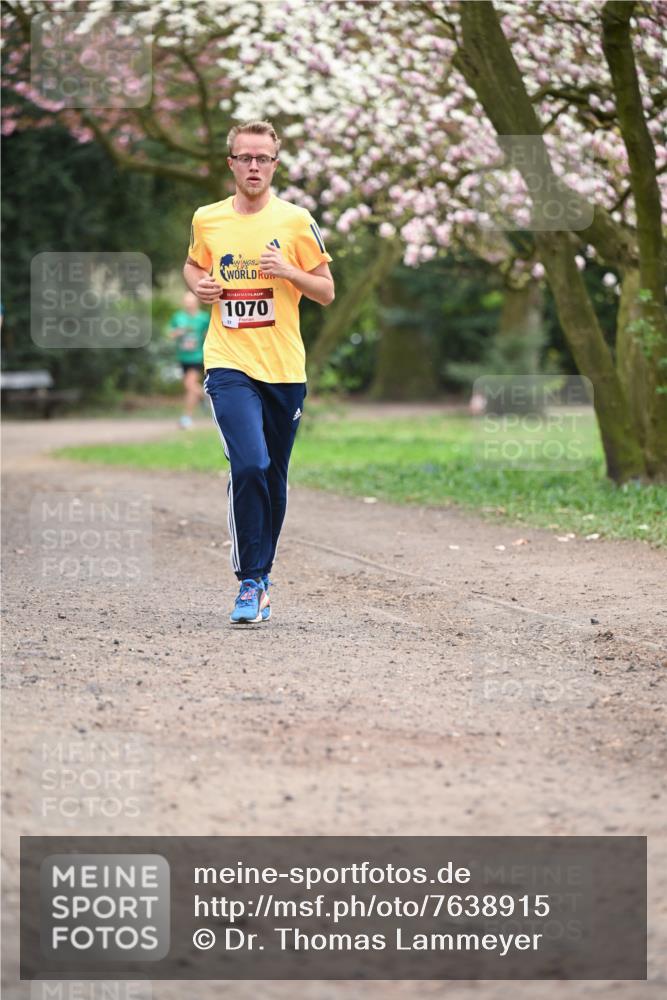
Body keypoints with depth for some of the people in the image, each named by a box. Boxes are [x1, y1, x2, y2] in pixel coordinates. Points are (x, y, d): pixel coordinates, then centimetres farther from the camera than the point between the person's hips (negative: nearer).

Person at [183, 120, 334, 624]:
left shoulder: (296, 221, 0)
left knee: (273, 478, 10)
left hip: (285, 368, 1)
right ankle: (251, 582, -12)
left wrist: (289, 271, -15)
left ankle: (261, 572, 27)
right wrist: (199, 284, 1)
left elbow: (326, 292, 3)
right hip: (229, 365, -1)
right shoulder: (207, 219, 5)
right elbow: (193, 265, 24)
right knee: (249, 466, -19)